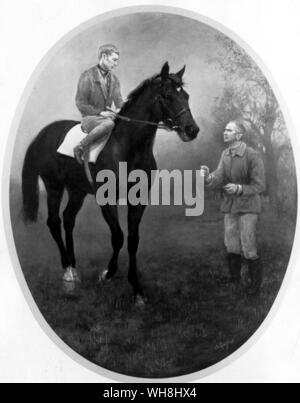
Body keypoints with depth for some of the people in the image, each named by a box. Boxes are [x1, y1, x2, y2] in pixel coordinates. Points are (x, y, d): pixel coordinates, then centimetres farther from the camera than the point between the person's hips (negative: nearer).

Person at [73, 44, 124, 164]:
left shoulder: (114, 79, 13)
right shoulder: (87, 76, -7)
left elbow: (118, 100, 15)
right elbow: (80, 103, -10)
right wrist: (100, 112, -19)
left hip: (107, 116, 7)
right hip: (90, 118, -7)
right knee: (108, 123, -39)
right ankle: (80, 148, -25)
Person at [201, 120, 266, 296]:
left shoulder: (253, 156, -16)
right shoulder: (225, 155, 2)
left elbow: (260, 186, -14)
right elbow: (219, 179, -7)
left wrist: (239, 188, -31)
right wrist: (208, 177, -30)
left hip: (248, 207, -6)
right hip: (230, 207, 6)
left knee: (248, 248, -3)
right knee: (231, 246, 15)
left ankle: (256, 281, 16)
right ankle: (235, 276, 34)